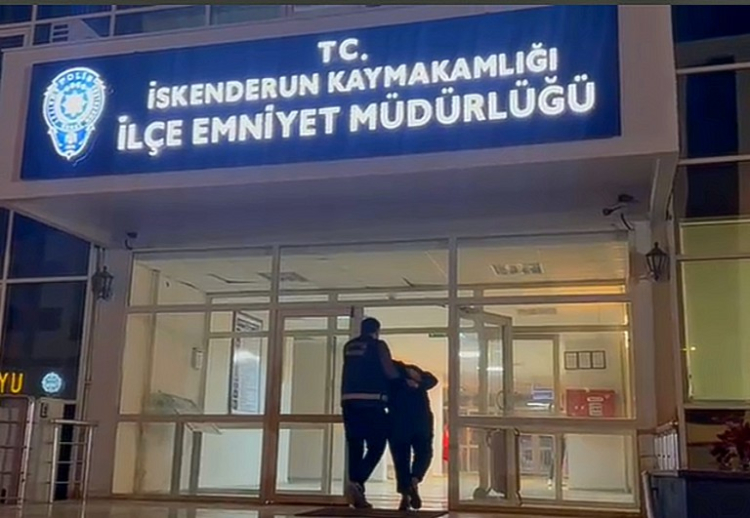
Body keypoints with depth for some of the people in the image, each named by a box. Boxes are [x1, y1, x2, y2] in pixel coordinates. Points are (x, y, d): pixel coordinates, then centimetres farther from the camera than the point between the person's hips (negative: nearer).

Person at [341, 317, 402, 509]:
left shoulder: (349, 346, 19)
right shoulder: (378, 345, 1)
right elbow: (389, 372, -5)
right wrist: (403, 381, 11)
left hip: (349, 400, 6)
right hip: (370, 401, -6)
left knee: (355, 448, 8)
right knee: (376, 446, 0)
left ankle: (357, 494, 7)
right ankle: (356, 483, -18)